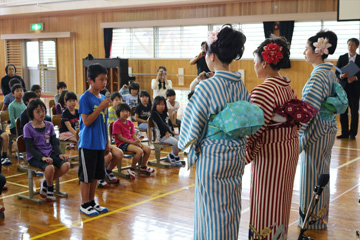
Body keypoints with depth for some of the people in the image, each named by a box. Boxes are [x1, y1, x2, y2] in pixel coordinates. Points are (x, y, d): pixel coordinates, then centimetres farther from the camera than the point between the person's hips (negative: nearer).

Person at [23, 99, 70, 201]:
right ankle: (50, 188, -2)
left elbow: (54, 143, 10)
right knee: (50, 167, -35)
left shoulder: (49, 125, 10)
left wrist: (60, 154, -10)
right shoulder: (28, 128, -4)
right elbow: (30, 147, -10)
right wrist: (42, 157, -24)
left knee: (66, 165, -21)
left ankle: (45, 183, 3)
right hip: (34, 157, -5)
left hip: (50, 154, 5)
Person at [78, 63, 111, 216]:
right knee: (86, 176, 2)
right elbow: (87, 121, -19)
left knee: (96, 175, 14)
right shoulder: (85, 98, -13)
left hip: (100, 144, 7)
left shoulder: (103, 98, 9)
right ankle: (85, 205, 14)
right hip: (88, 144, -7)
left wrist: (107, 142, 16)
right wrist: (101, 107, -23)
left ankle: (92, 202, 27)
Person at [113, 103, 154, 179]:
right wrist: (132, 142, -19)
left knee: (148, 149, -6)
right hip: (122, 144, -8)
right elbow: (120, 137, -13)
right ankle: (132, 169, -13)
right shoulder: (116, 124, -9)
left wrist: (138, 141, -10)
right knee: (139, 151, -30)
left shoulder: (130, 123, 15)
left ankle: (143, 167, 16)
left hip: (131, 142, 8)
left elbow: (133, 135, 12)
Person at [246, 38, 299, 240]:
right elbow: (294, 121, 11)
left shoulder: (263, 91, -20)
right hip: (290, 147, 9)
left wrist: (246, 156, -10)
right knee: (280, 200, 20)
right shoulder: (288, 87, 5)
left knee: (266, 202, 5)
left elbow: (256, 130, -21)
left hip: (270, 152, -8)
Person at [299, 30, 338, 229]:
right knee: (322, 175, 18)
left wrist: (297, 135, -19)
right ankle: (321, 217, 31)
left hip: (315, 133, -9)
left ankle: (312, 221, 16)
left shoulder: (317, 76, -20)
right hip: (328, 130, 9)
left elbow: (309, 109, -23)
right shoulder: (331, 73, 7)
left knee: (311, 176, 3)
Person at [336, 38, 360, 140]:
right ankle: (344, 133, 9)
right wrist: (341, 76, -16)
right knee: (343, 111, 2)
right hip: (343, 87, 1)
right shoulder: (342, 58, 8)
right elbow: (337, 73, 5)